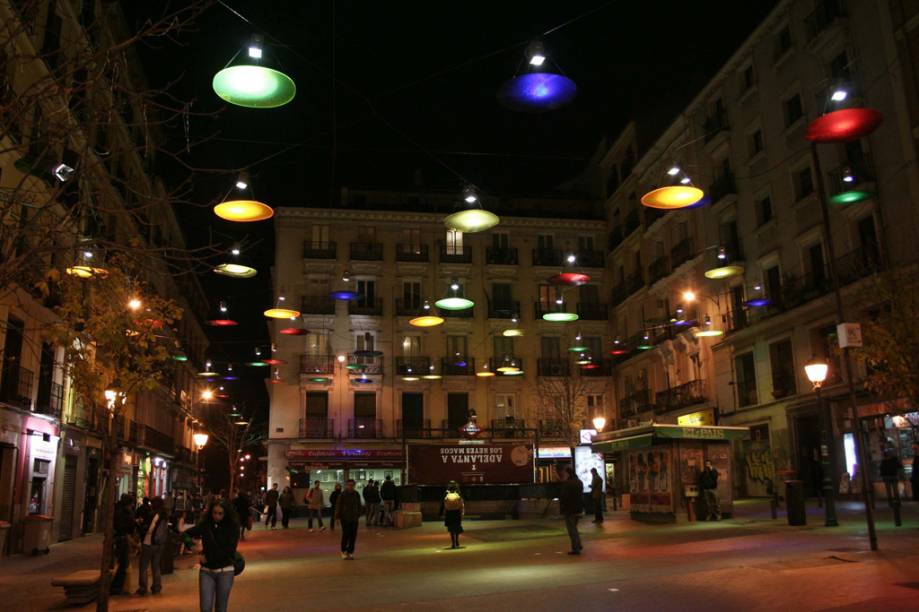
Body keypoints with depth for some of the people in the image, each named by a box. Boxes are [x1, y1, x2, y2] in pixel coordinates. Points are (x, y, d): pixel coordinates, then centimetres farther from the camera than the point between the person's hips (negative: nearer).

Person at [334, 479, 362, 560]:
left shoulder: (357, 494, 6)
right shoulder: (342, 495, -7)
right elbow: (338, 506, -6)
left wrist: (358, 515, 12)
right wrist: (338, 517, -7)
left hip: (354, 519, 4)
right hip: (345, 518, -4)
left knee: (353, 536, 2)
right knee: (346, 534, -8)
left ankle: (350, 552, 11)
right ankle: (344, 551, 10)